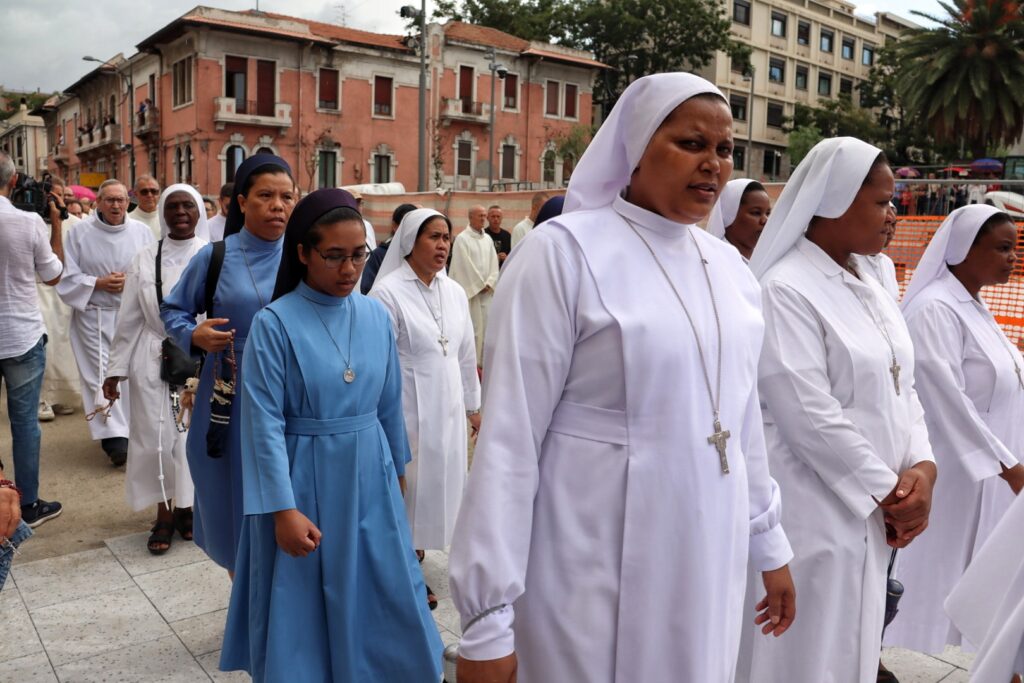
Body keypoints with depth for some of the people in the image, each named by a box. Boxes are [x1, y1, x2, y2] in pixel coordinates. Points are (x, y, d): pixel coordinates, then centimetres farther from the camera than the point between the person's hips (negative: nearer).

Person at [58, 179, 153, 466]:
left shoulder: (141, 232, 2)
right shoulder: (80, 232, -1)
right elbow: (67, 275, -1)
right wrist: (98, 283, -14)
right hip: (94, 316, -2)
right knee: (102, 374, -7)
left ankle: (129, 427, 23)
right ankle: (114, 437, -7)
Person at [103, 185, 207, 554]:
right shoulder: (145, 259, 2)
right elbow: (128, 319, 5)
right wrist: (116, 368, 4)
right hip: (153, 362, 1)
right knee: (155, 436, 6)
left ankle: (187, 507, 26)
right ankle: (164, 513, 22)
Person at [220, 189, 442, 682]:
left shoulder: (376, 317, 0)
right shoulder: (275, 324, -13)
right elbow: (265, 424, -14)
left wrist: (397, 468, 16)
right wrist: (283, 509, -17)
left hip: (370, 477, 4)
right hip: (305, 480, -4)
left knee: (385, 599, 15)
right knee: (305, 608, 12)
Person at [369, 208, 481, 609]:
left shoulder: (454, 292, 6)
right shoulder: (388, 293, -13)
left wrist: (473, 405, 17)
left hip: (447, 408, 6)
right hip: (408, 409, -6)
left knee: (441, 480, 13)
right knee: (408, 484, 5)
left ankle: (417, 549, 33)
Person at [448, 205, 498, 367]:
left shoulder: (487, 239, 12)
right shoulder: (462, 239, -8)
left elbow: (493, 264, 10)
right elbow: (466, 266, -12)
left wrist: (489, 283, -4)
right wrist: (480, 285, -8)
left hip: (486, 291, 6)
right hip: (469, 291, -6)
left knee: (485, 327, 7)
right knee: (471, 328, -5)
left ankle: (481, 362, 16)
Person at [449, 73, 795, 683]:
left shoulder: (729, 266, 5)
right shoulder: (564, 251, -14)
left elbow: (743, 417, 14)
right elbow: (510, 437, -16)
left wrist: (768, 542, 17)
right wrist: (487, 618, -16)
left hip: (709, 562, 6)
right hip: (595, 575, -6)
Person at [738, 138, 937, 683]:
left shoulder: (870, 292, 11)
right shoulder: (785, 291, -17)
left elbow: (902, 389, 11)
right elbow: (809, 416, -21)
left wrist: (921, 468, -6)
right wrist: (887, 492, -12)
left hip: (870, 512, 8)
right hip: (812, 512, -8)